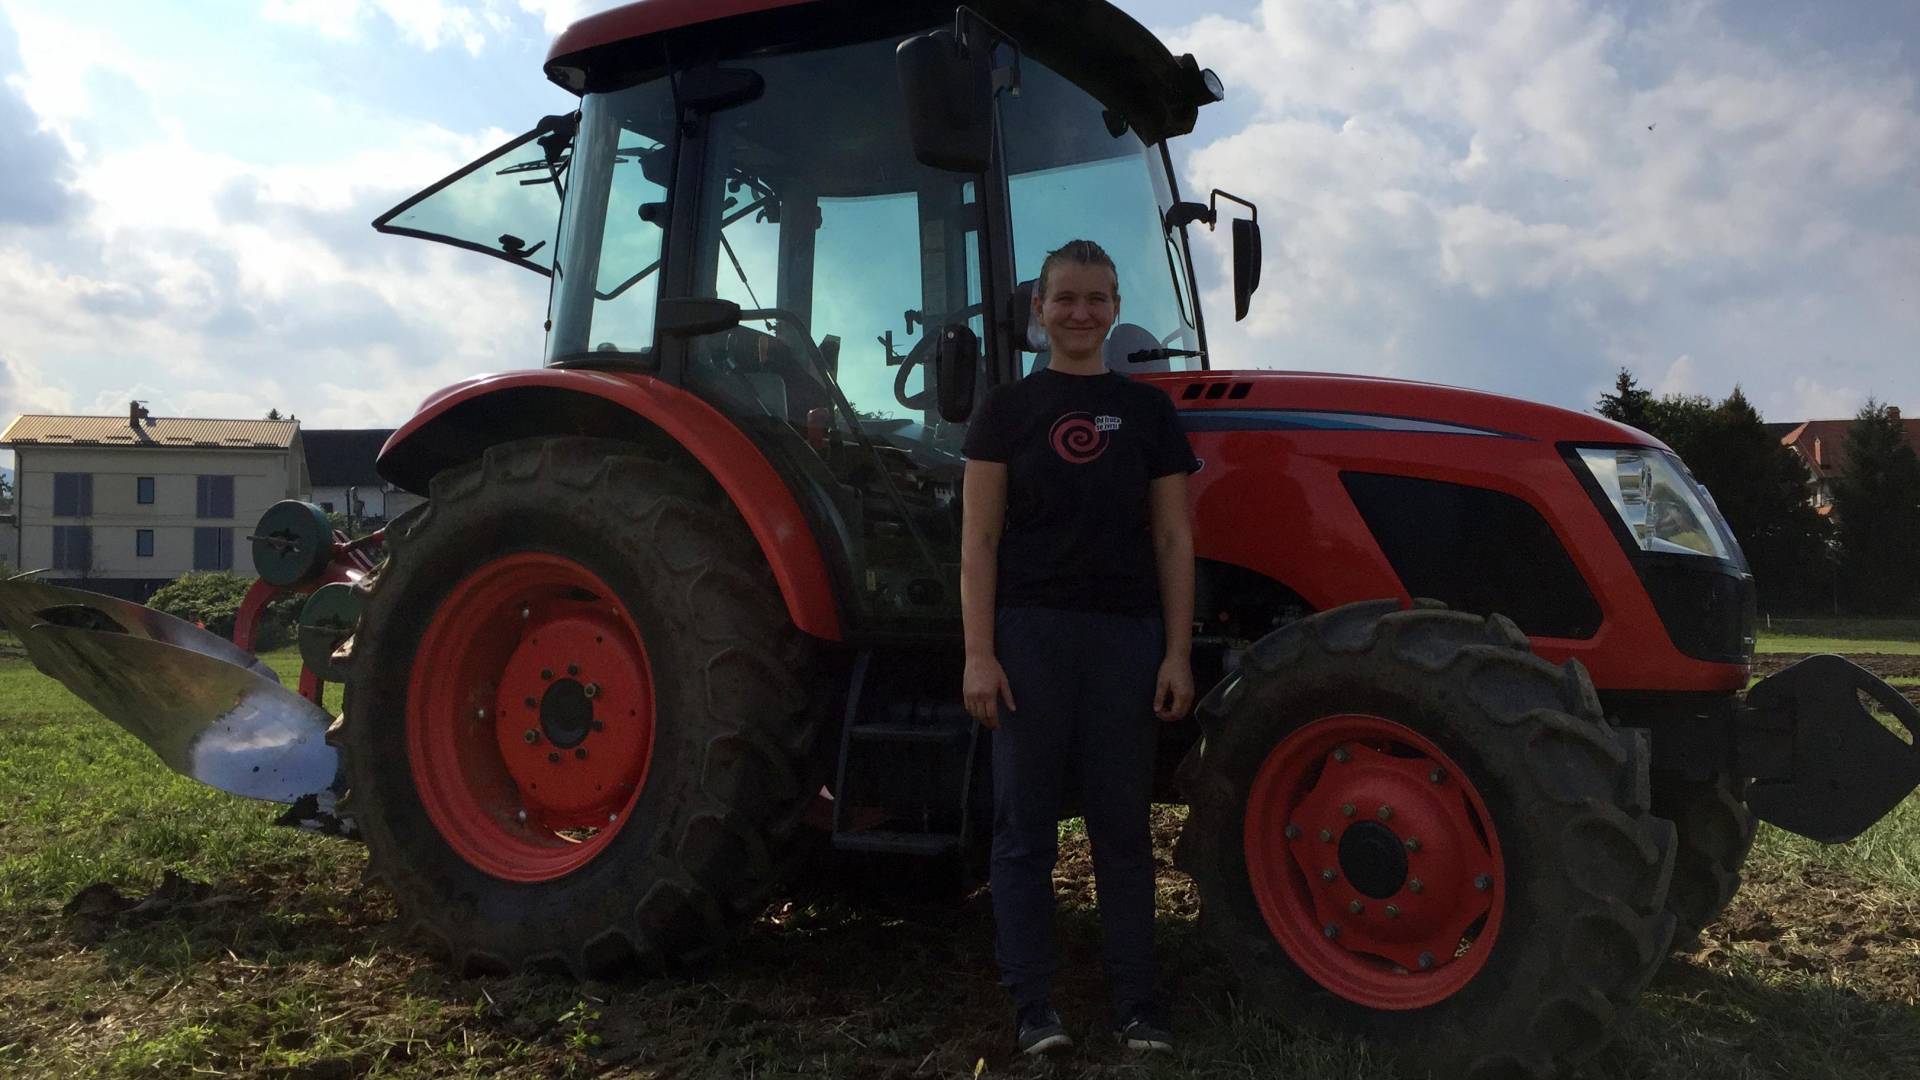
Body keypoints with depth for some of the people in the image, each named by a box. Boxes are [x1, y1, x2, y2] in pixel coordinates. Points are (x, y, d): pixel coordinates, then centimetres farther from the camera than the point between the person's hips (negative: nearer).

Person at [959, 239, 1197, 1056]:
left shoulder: (1147, 411, 10)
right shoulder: (1007, 409, 6)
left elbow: (1172, 541, 8)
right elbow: (978, 542, 1)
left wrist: (1177, 653, 0)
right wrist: (979, 652, -8)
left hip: (1125, 634, 1)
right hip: (1029, 631, -1)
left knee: (1122, 827, 7)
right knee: (1026, 828, 3)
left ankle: (1138, 1008, 15)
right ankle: (1033, 1007, 12)